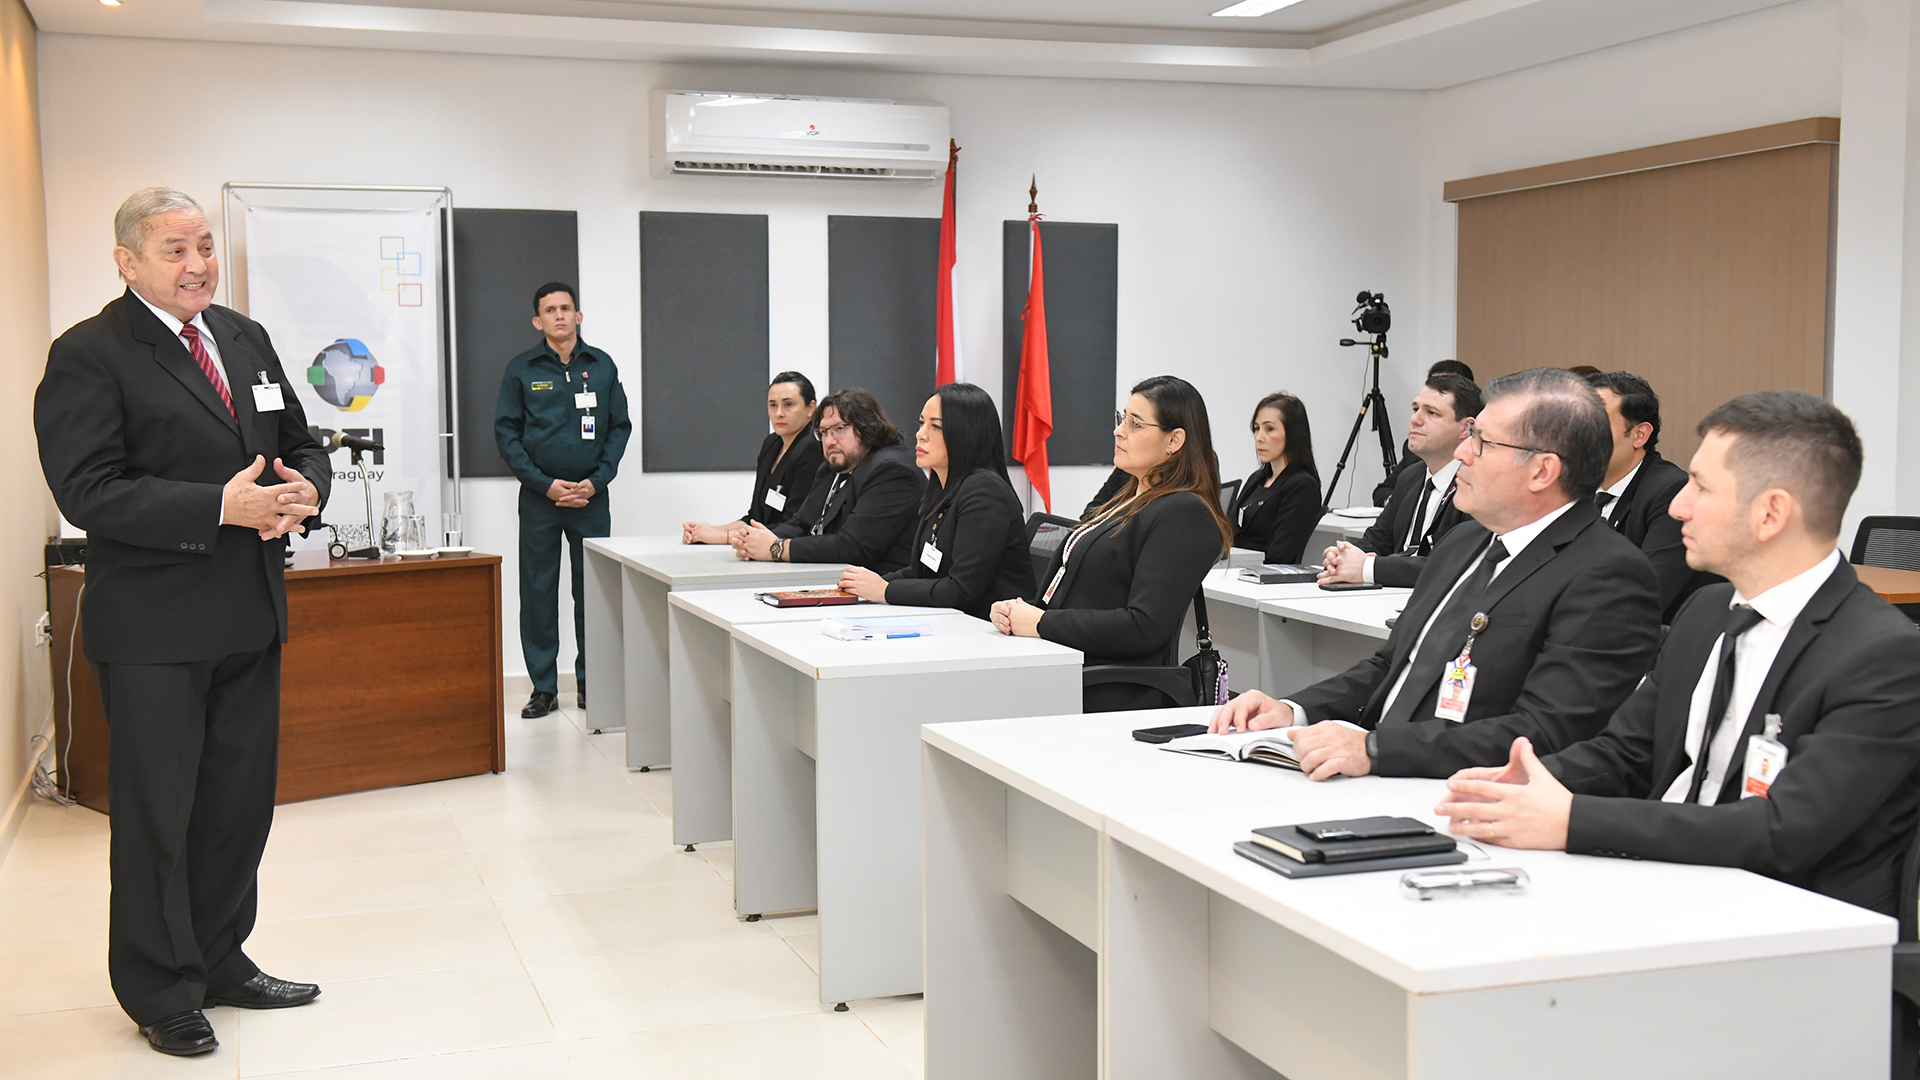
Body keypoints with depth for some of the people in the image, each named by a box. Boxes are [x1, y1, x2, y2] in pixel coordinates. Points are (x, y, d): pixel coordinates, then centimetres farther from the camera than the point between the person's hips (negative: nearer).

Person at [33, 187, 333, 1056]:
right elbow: (88, 491, -19)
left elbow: (300, 444, 17)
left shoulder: (246, 339, 12)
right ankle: (160, 992, 20)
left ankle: (219, 961, 34)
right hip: (153, 631, -7)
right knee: (156, 813, 5)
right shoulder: (88, 357, -10)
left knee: (239, 801, 17)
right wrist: (221, 507, -26)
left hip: (250, 617, 7)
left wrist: (305, 490, -7)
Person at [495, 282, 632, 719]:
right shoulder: (521, 370, 3)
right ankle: (544, 687, 9)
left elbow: (620, 427, 8)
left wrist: (596, 480, -5)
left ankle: (590, 683, 14)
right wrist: (546, 484, -9)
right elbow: (506, 433, 1)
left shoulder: (602, 366, 7)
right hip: (539, 498, -1)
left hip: (591, 497, 1)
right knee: (539, 592, 1)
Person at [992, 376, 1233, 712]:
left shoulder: (1183, 515, -8)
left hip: (1112, 700, -9)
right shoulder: (1128, 501, 22)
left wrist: (1043, 623, -14)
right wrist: (1017, 611, 5)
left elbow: (1145, 628, -19)